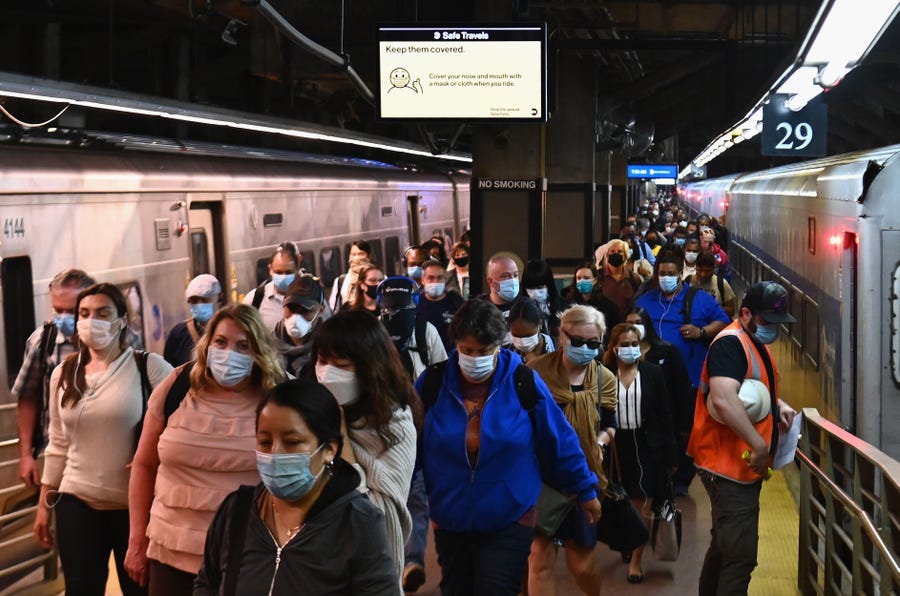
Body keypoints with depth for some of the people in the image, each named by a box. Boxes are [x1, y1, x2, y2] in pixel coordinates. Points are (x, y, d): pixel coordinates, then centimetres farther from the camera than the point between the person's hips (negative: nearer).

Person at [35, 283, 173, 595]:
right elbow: (58, 445, 13)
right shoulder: (63, 373, 7)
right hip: (76, 502, 3)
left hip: (135, 503, -3)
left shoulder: (149, 367, -8)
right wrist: (44, 503, 12)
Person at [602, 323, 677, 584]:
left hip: (647, 446, -1)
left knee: (642, 505, -4)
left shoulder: (653, 373, -2)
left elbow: (664, 415, 0)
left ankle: (635, 560, 6)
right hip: (617, 446, 1)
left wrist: (670, 455, -1)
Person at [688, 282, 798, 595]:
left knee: (725, 546, 23)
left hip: (743, 465, 11)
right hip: (728, 466, -11)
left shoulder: (755, 342, 14)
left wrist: (780, 405, 9)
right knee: (740, 556, -10)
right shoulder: (730, 343, -18)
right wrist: (759, 445, -30)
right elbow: (723, 399, -33)